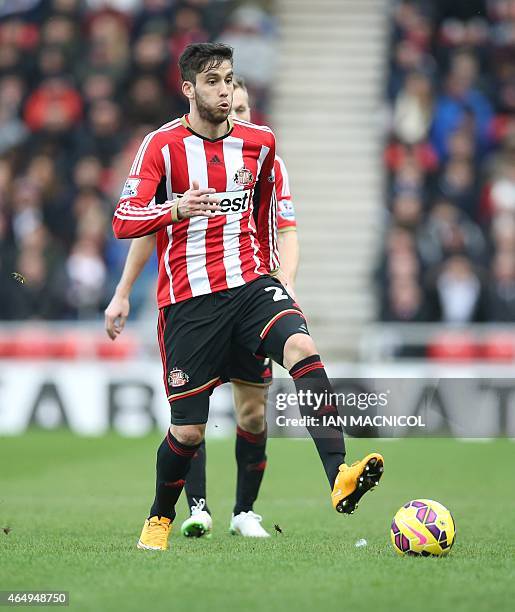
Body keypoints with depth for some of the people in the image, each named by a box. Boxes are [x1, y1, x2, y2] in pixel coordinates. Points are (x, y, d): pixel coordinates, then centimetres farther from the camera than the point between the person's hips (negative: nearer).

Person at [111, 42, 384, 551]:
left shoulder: (258, 142, 9)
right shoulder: (162, 145, -4)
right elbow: (123, 221, -14)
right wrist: (177, 208, -32)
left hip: (250, 285, 3)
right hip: (188, 300, -2)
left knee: (302, 347, -29)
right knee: (189, 429, 1)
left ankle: (339, 477, -40)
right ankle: (159, 519, 30)